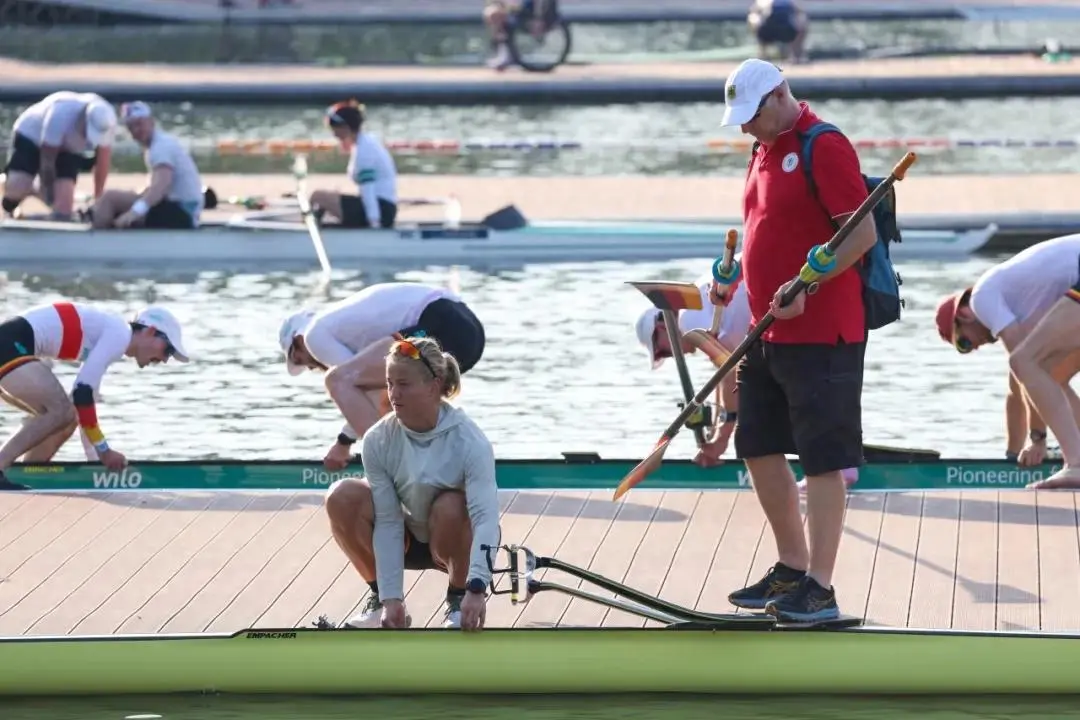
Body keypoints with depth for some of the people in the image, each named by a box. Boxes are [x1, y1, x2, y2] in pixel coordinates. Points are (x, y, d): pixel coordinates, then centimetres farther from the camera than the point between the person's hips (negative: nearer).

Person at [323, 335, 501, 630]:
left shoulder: (468, 441, -27)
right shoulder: (378, 440, -17)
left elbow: (485, 517, -36)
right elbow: (387, 521, -18)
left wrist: (476, 590, -49)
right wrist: (391, 598, -25)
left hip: (455, 540, -3)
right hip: (410, 538, 3)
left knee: (451, 507, -37)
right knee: (342, 497, -23)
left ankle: (458, 598, -9)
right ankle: (379, 596, -3)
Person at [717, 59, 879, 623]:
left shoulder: (824, 148, -13)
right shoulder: (764, 151, 16)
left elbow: (863, 234, -19)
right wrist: (754, 326, 19)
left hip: (822, 333, -10)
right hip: (769, 334, 10)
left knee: (823, 460, -7)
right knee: (758, 448, 14)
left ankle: (819, 588, -6)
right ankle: (791, 569, 25)